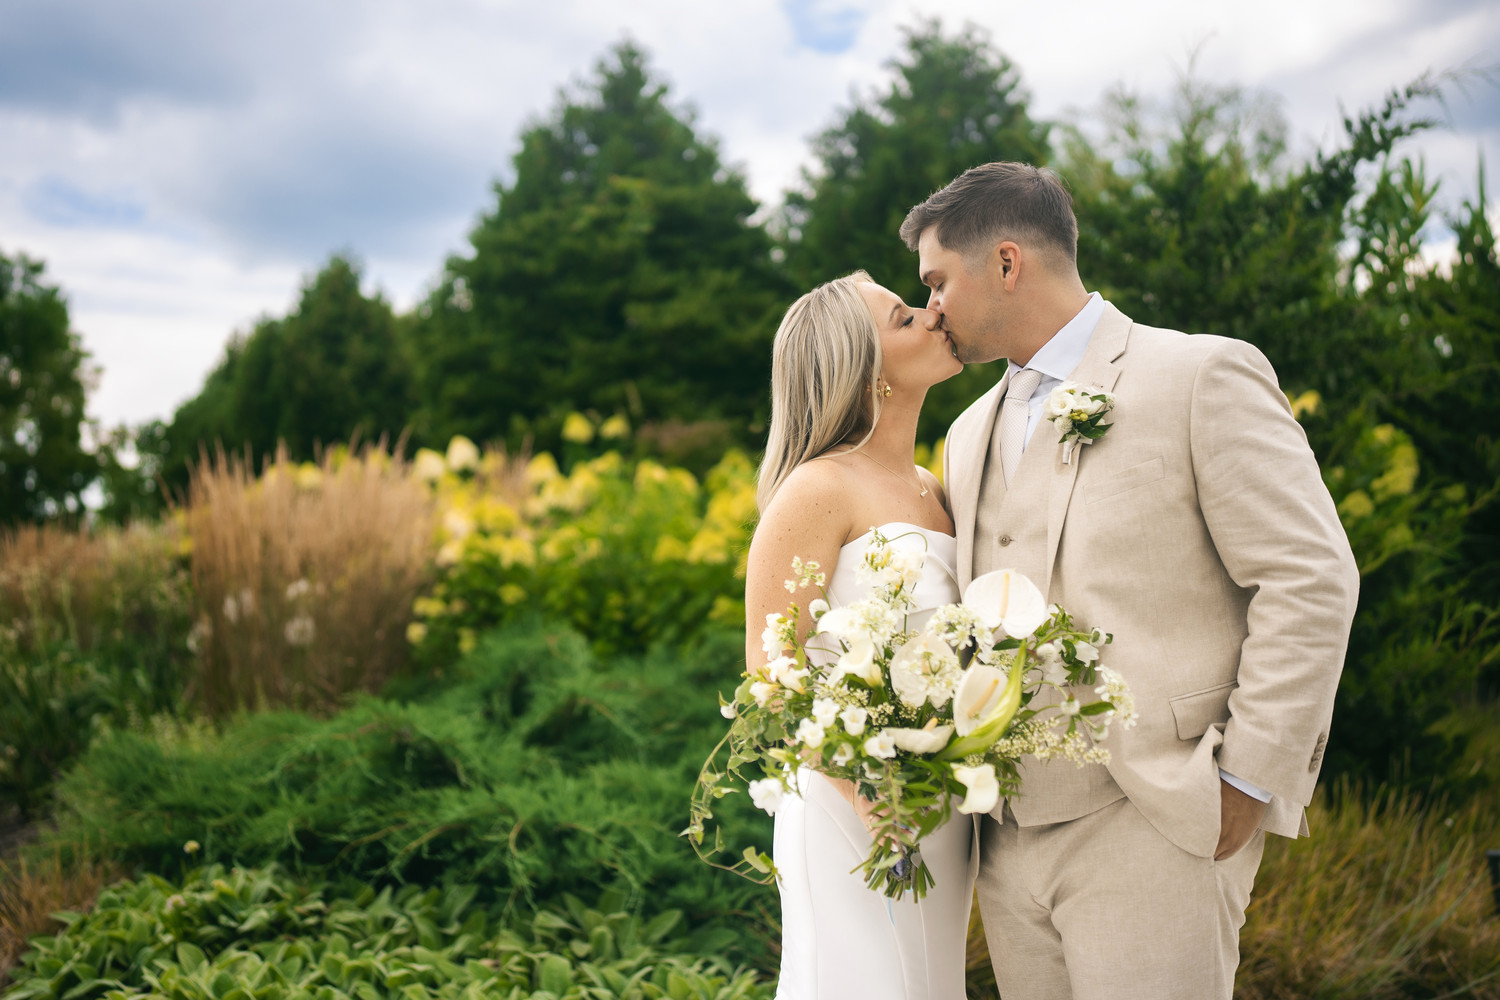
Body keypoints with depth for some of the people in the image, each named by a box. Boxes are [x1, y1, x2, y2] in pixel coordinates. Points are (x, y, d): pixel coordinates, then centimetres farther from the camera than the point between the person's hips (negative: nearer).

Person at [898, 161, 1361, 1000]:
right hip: (1011, 834, 6)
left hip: (1156, 827, -6)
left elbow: (1311, 580, -9)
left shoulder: (1204, 376, -5)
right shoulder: (970, 434, 16)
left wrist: (1249, 780, -11)